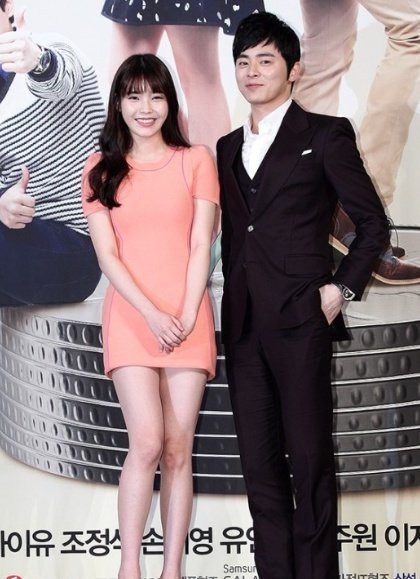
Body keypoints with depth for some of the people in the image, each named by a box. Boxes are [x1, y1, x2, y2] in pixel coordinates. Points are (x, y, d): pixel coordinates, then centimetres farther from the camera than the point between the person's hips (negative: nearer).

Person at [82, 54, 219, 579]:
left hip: (188, 321, 1)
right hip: (130, 318, 0)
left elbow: (200, 246, 2)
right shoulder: (101, 168, 9)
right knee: (147, 443, -12)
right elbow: (106, 255, 2)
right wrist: (152, 315, -10)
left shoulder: (195, 161, 8)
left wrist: (186, 316, -9)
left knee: (178, 450, 0)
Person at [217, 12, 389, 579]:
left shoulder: (325, 135, 1)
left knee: (310, 460, -1)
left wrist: (342, 288, -7)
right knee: (259, 463, 9)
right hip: (242, 323, 6)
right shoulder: (228, 148, 18)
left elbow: (373, 223, 2)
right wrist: (231, 305, 12)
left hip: (300, 319, -5)